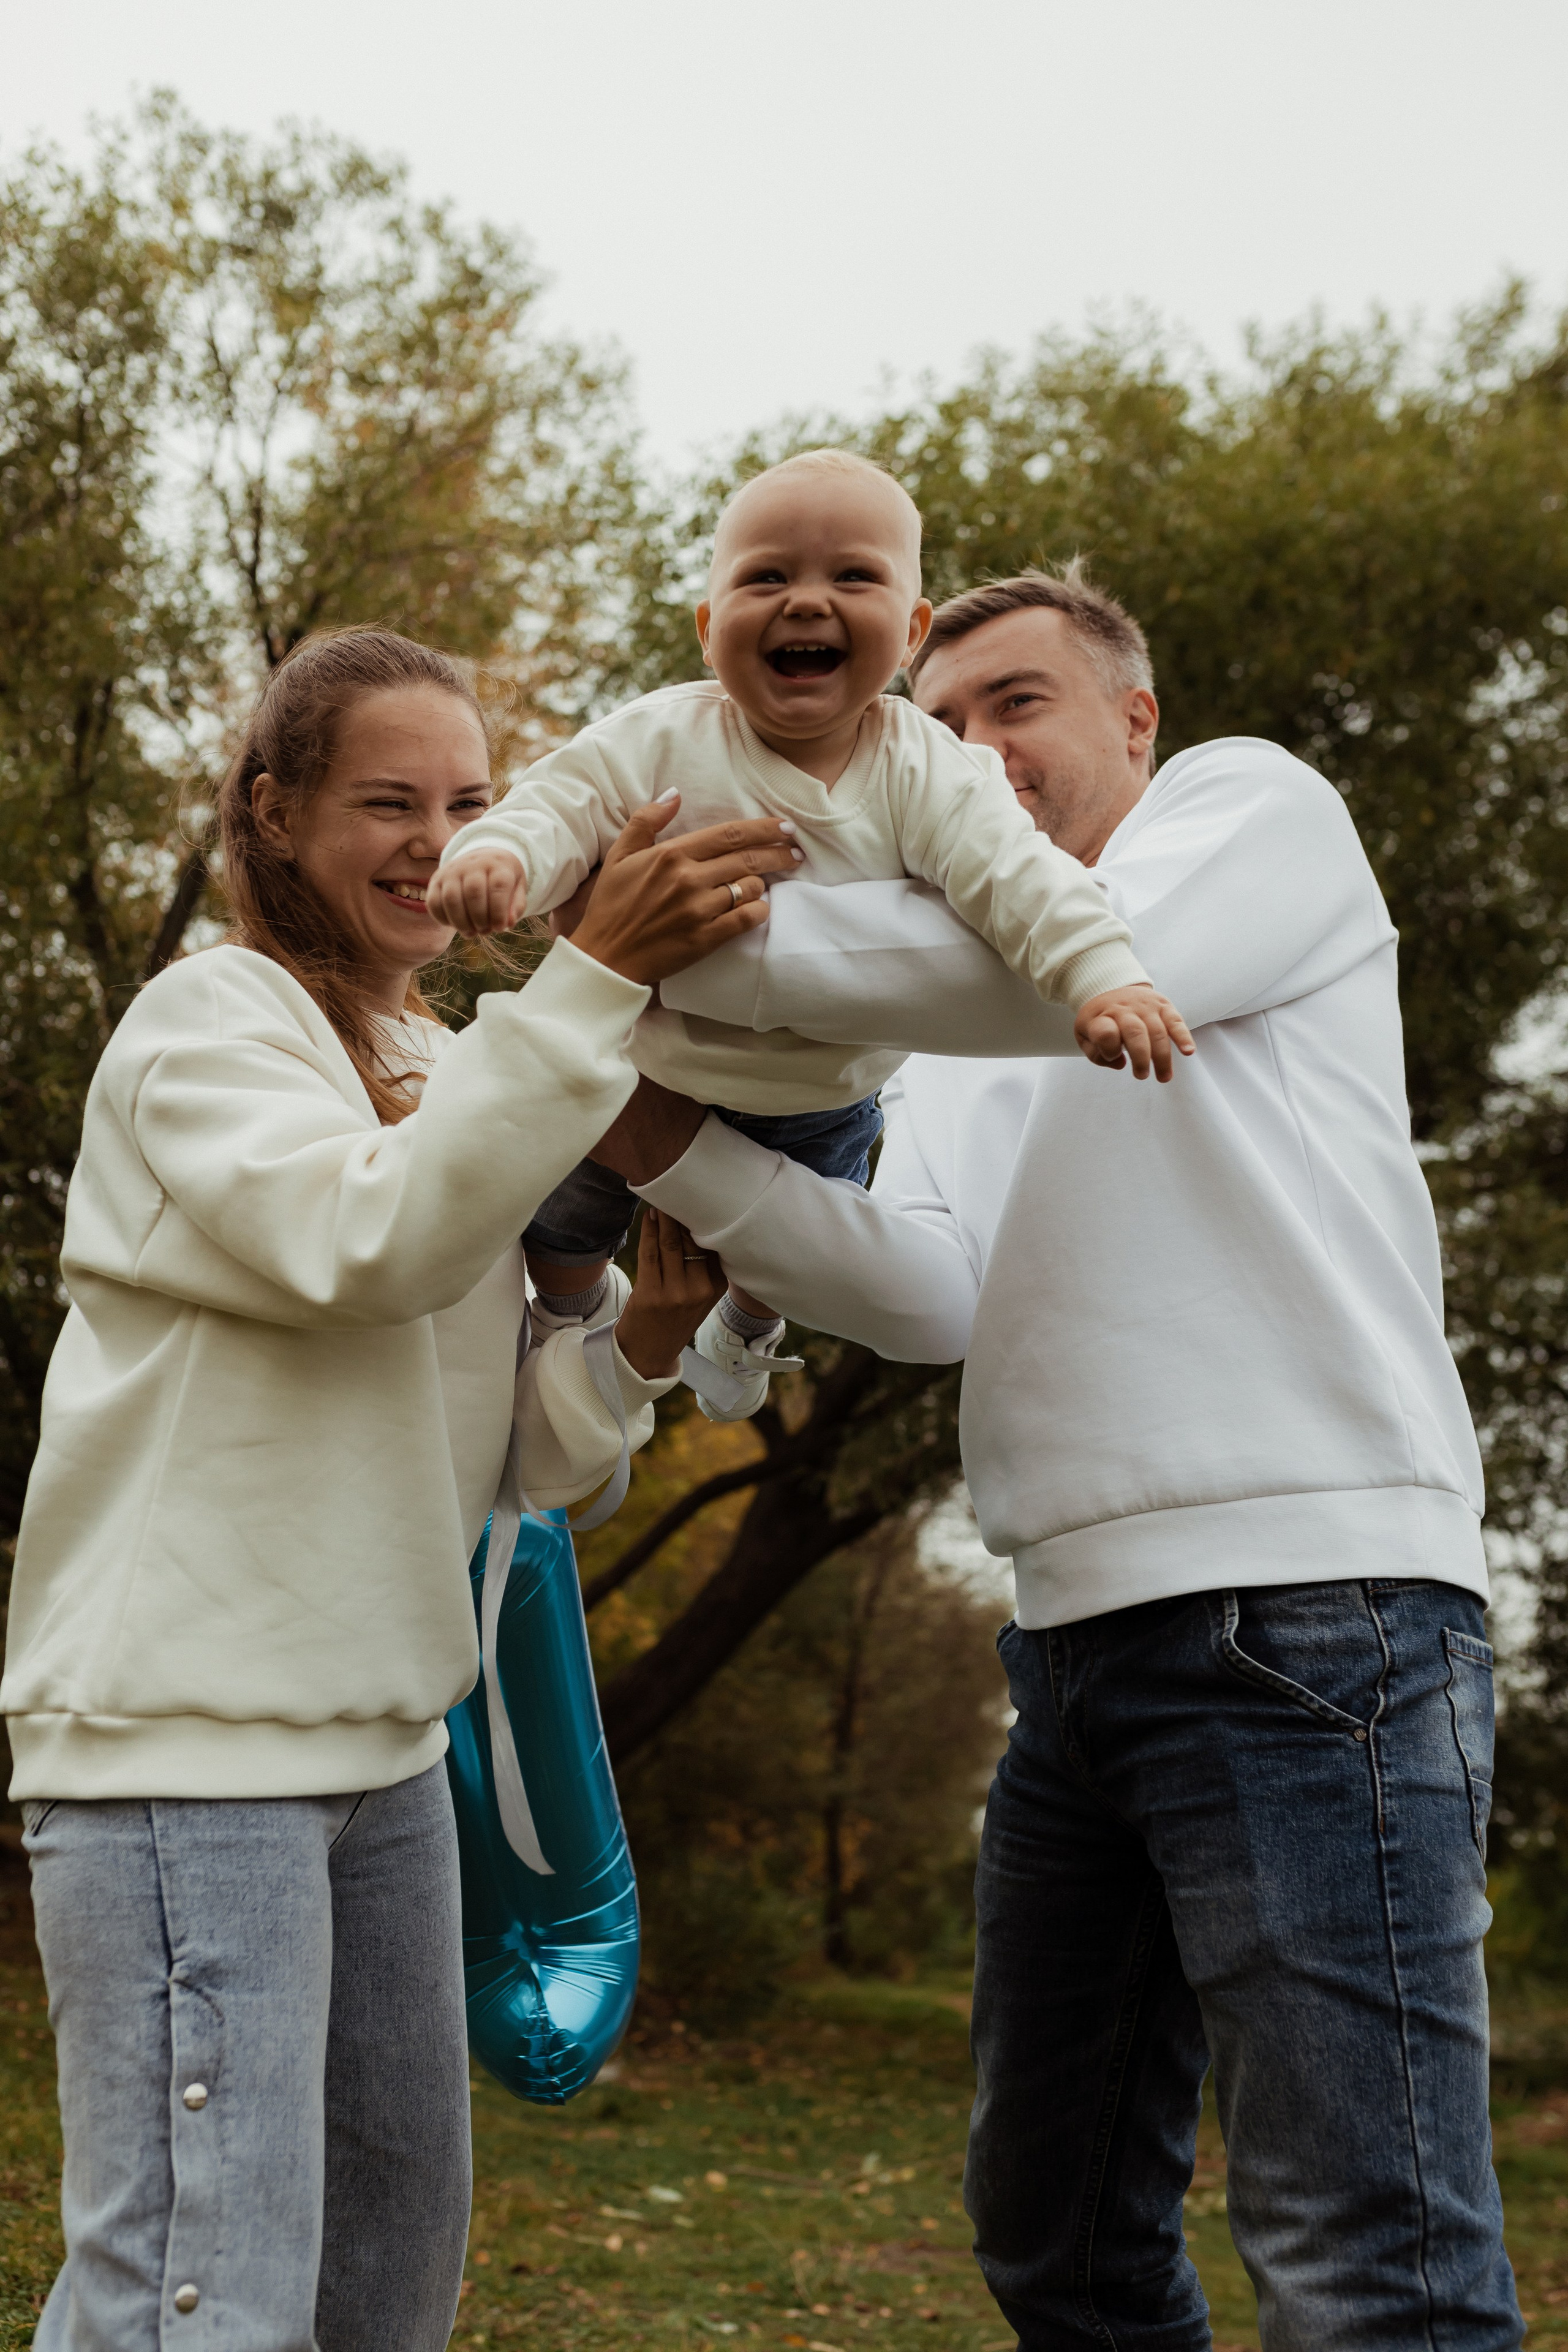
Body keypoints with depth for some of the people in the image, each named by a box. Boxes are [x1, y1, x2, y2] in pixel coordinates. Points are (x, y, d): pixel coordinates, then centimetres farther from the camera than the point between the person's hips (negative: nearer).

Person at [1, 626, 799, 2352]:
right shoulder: (203, 1026, -6)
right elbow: (372, 1244, -26)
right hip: (184, 1739, -8)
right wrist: (594, 979, -29)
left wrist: (633, 1349, -6)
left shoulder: (450, 1083, 15)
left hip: (378, 1741, 8)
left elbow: (516, 1453, 13)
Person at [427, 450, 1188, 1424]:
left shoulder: (924, 772, -20)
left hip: (819, 1105, 1)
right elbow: (561, 807, -20)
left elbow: (1017, 876, -26)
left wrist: (1103, 975, -42)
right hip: (642, 1078, -1)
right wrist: (495, 856, -43)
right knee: (559, 1247, 15)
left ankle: (748, 1325, 59)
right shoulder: (661, 740, -21)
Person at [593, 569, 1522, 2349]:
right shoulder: (954, 1050, 22)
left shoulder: (1254, 806, 6)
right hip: (1080, 1639, 8)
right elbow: (932, 1293, 2)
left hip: (1306, 1615, -8)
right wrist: (674, 1152, -12)